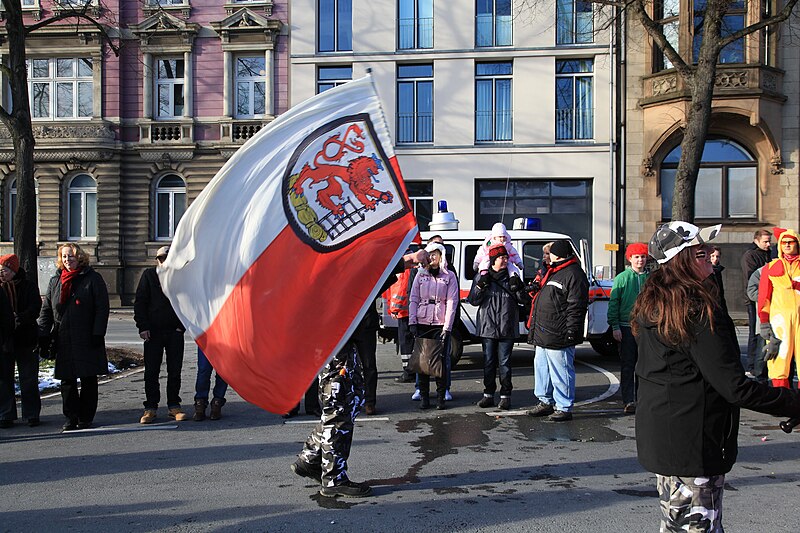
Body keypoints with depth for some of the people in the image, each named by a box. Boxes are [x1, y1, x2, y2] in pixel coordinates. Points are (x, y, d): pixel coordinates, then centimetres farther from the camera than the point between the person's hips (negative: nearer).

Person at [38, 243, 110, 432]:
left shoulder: (93, 279, -1)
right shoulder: (55, 281, 12)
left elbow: (102, 308, -5)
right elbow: (46, 310, 13)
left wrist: (98, 334, -12)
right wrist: (43, 335, 3)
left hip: (87, 340, -4)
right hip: (63, 342, 4)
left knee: (88, 380, 3)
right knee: (66, 381, 6)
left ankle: (85, 418, 13)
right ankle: (71, 418, 15)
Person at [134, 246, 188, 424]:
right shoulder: (148, 275, 5)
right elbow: (139, 301, 3)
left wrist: (182, 325, -1)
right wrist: (143, 327, -6)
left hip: (175, 331, 1)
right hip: (153, 332, 0)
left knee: (175, 371, 5)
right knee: (151, 371, 3)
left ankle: (174, 406, 15)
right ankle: (151, 408, 12)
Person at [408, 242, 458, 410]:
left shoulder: (449, 276, 5)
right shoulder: (420, 274, 11)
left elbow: (452, 302, -1)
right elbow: (413, 299, 7)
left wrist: (447, 327, -9)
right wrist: (412, 322, -4)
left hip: (440, 324, -2)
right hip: (422, 323, 2)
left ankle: (441, 396, 8)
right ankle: (424, 396, 10)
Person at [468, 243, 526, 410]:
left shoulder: (512, 276, 6)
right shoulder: (482, 276, 4)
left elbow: (523, 300, 8)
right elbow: (473, 301, 2)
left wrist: (518, 288, -12)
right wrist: (481, 286, -14)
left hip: (507, 328, 0)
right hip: (487, 327, 0)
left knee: (505, 363, 2)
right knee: (489, 362, 7)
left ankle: (505, 395, 9)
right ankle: (488, 394, 15)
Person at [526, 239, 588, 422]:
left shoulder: (574, 275, -14)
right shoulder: (553, 272, 19)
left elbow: (576, 307, -19)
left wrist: (571, 331, -22)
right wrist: (534, 327, 28)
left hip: (558, 337, -11)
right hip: (543, 335, 11)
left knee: (560, 372, -4)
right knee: (541, 367, 18)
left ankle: (564, 408, 6)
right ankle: (546, 402, 31)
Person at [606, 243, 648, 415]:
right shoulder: (622, 278, -2)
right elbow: (613, 303, -3)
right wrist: (615, 326, -9)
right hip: (626, 327, -3)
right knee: (627, 366, -1)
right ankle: (628, 401, 2)